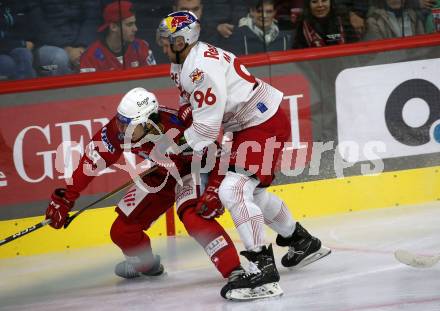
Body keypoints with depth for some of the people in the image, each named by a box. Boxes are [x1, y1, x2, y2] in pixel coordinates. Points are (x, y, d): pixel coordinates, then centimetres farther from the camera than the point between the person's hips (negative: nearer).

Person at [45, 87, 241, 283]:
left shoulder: (175, 130, -39)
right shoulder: (118, 129, -24)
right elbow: (92, 160, -13)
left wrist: (214, 192, -38)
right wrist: (65, 198, -12)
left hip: (190, 170, -6)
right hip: (160, 176, 6)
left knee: (192, 215, -35)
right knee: (121, 231, 5)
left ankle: (235, 272, -35)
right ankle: (145, 263, 38)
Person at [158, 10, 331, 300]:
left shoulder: (204, 67, -25)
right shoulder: (181, 65, 9)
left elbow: (206, 126, -26)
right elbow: (190, 107, 24)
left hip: (265, 125, -11)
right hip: (246, 126, 11)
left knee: (234, 189, -22)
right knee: (251, 190, 24)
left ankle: (263, 268, -26)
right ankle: (302, 242, 44)